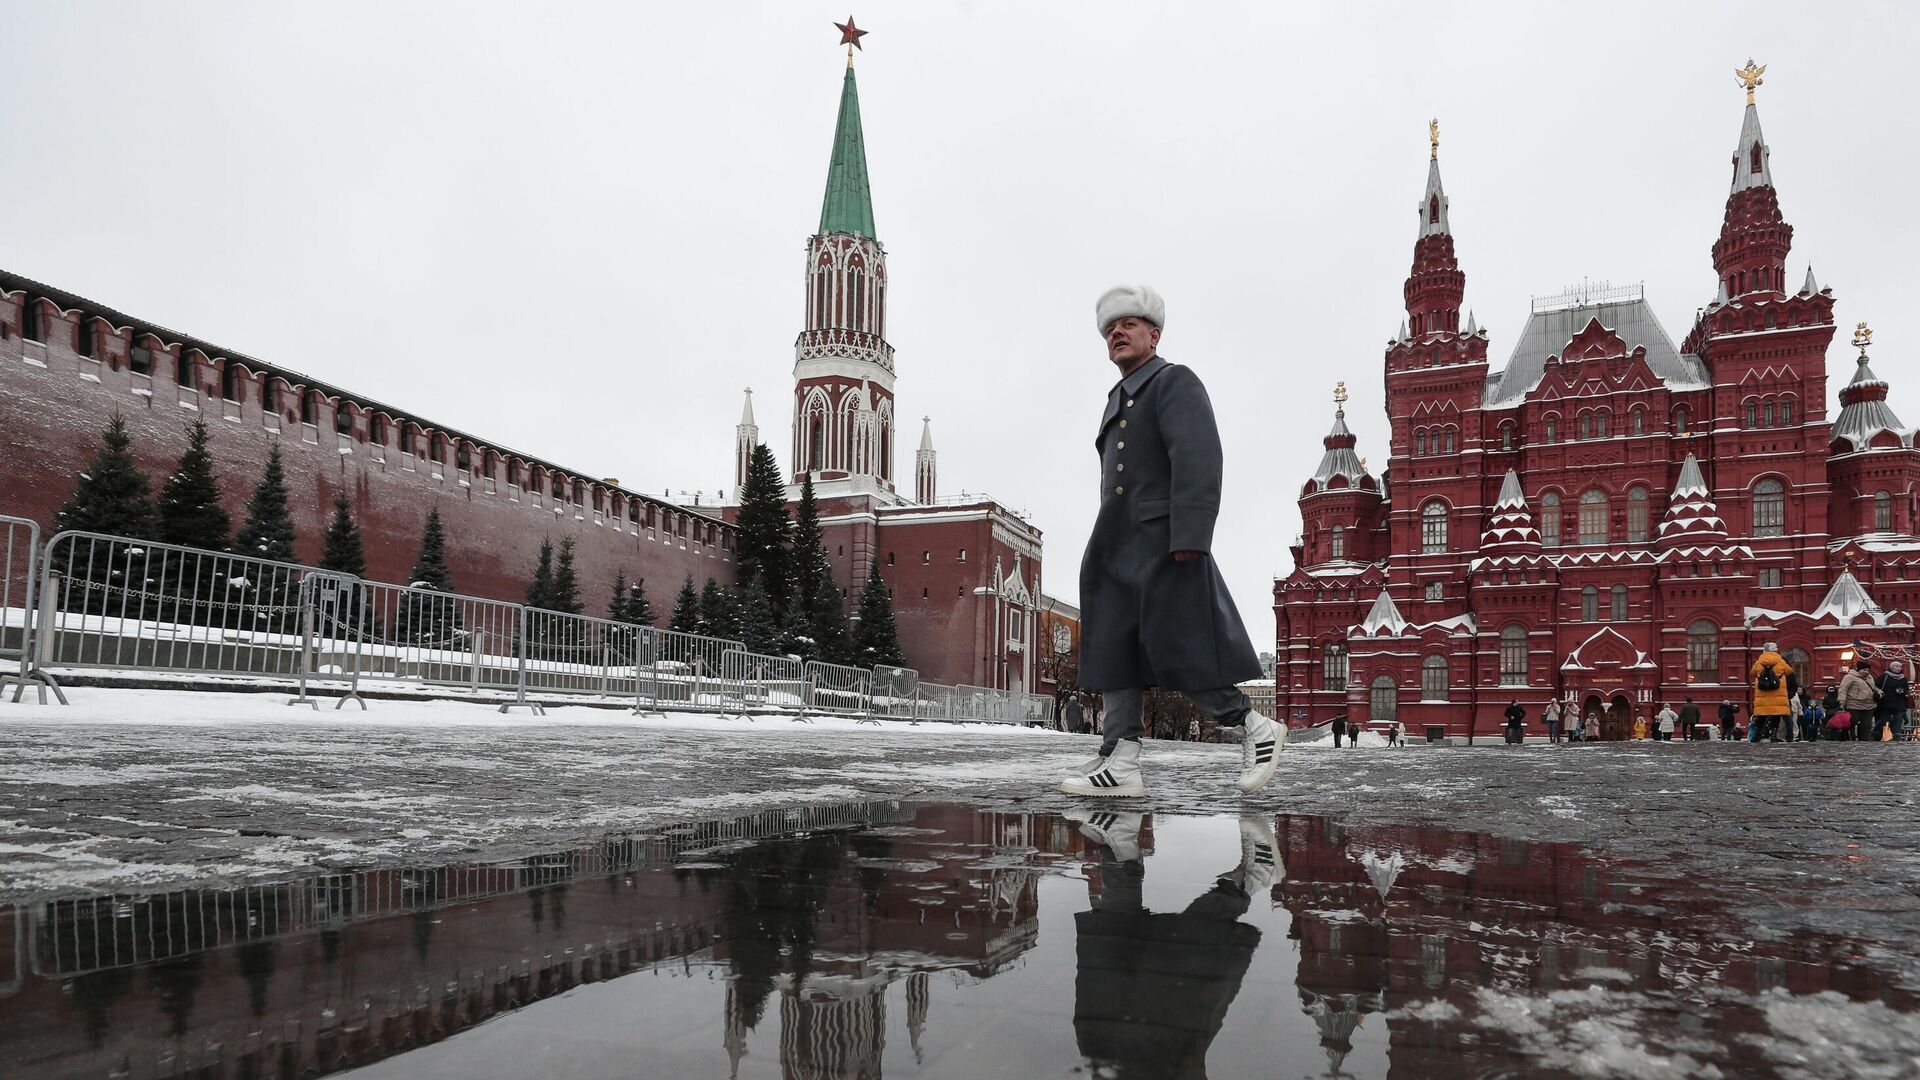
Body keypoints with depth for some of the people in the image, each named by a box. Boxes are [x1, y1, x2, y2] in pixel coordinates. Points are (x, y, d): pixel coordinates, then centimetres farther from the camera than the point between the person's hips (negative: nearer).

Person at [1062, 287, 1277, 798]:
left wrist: (1189, 538, -25)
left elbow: (1198, 459, -16)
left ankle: (1254, 728, 9)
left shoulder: (1175, 381, -2)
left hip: (1163, 545, -9)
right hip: (1119, 554, 9)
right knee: (1115, 649, 1)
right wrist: (1106, 551, 18)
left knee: (1178, 651, -8)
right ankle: (1120, 763, 0)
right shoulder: (1119, 400, 24)